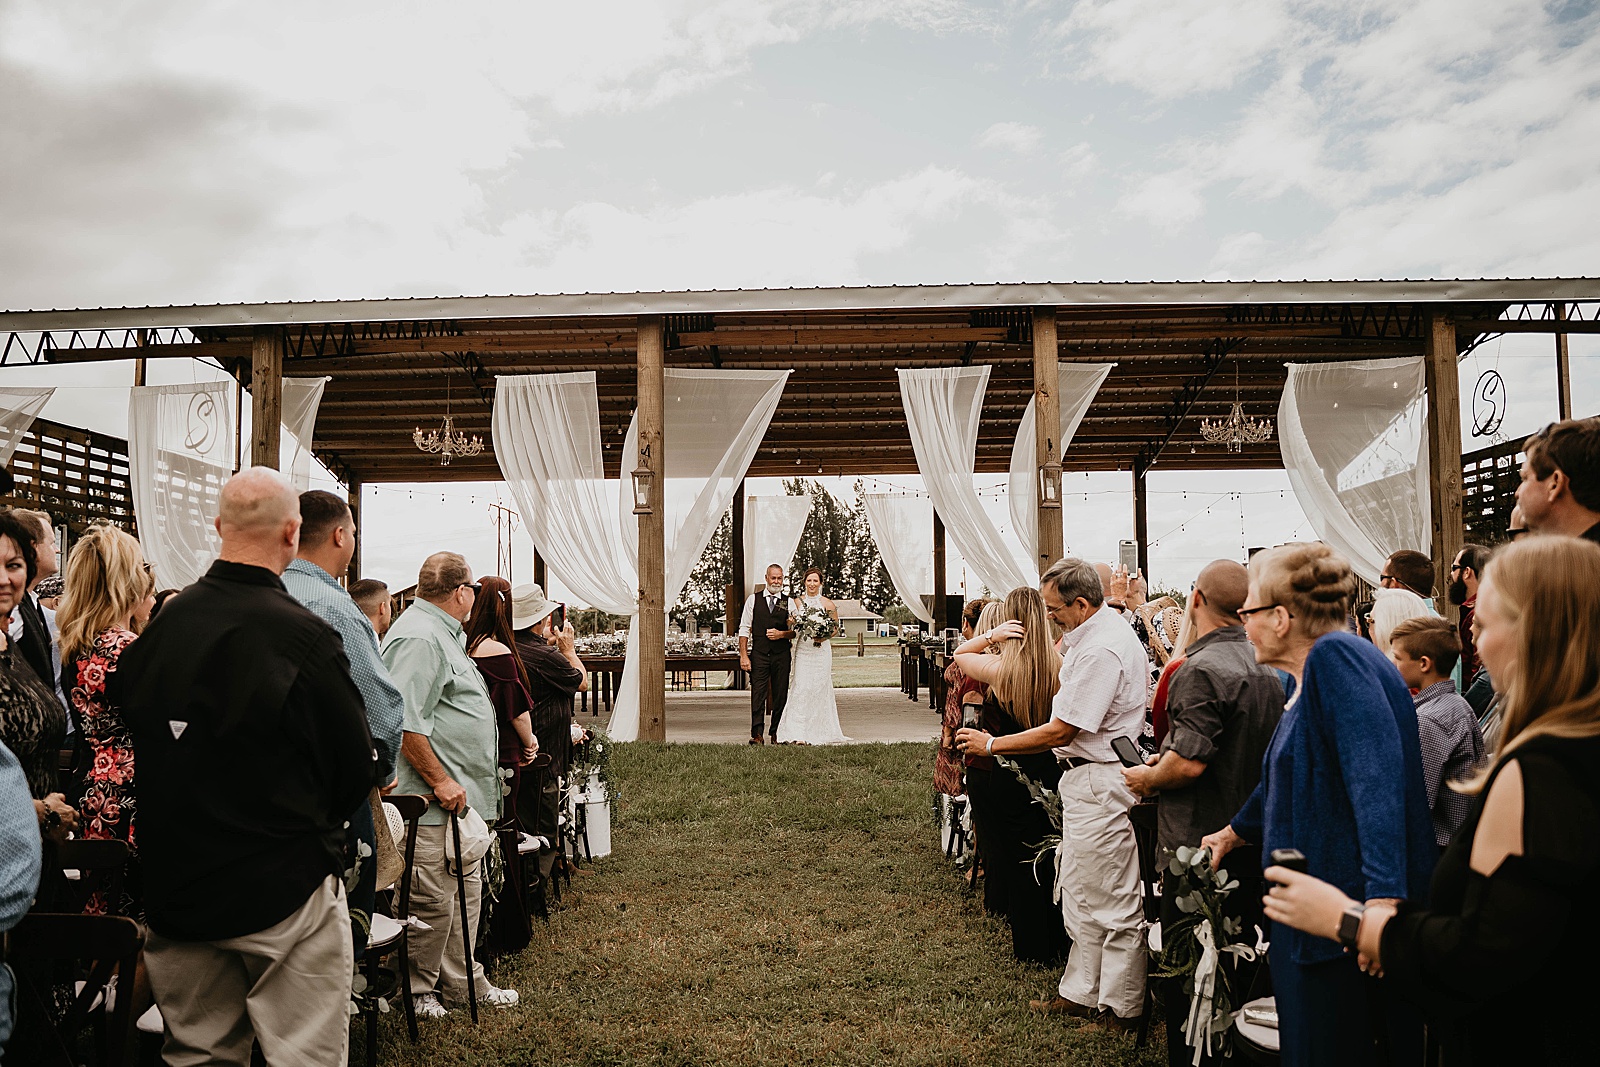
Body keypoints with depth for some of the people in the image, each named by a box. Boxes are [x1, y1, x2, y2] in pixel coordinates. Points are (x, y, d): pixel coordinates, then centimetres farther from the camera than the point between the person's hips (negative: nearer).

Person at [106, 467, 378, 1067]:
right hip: (284, 888, -6)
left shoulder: (157, 628, -3)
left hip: (173, 886, 6)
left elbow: (129, 739, 12)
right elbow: (356, 768, -12)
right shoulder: (303, 636, -20)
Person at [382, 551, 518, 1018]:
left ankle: (460, 980, 29)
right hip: (434, 803, -11)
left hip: (461, 797, 11)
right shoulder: (419, 638, -18)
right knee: (432, 901, 0)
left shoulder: (444, 634, 17)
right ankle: (417, 989, 17)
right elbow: (405, 723, -25)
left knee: (466, 890, 18)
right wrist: (440, 781, -21)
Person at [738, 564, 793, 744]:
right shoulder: (753, 599, 7)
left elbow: (796, 631, 10)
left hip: (782, 654, 1)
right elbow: (744, 628, 4)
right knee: (758, 694, -7)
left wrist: (781, 634, -10)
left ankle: (776, 733, 13)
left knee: (781, 694, 4)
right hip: (759, 653, -1)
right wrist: (743, 655, -4)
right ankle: (757, 734, -7)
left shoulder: (789, 602, 9)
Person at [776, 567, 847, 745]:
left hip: (821, 651, -1)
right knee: (801, 688, -8)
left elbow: (836, 626, 6)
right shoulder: (797, 602, 7)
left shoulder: (827, 604, 1)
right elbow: (791, 628, 12)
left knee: (819, 688, -1)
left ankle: (818, 733, 10)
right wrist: (792, 624, -11)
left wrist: (825, 637, -11)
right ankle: (798, 733, -7)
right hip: (803, 649, 1)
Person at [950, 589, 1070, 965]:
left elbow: (959, 654, 0)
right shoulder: (1060, 666, -16)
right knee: (1049, 858, 18)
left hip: (1005, 775, -2)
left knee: (1019, 860, 15)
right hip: (1048, 774, 2)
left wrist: (990, 635, -16)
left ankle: (1033, 947, 27)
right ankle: (1059, 942, 31)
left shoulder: (999, 668, -20)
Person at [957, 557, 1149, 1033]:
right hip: (1085, 777, 11)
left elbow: (1061, 731, -21)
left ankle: (1122, 1011, 14)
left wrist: (991, 745, -12)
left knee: (1112, 903, 2)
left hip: (1101, 783, -11)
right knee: (1080, 896, 18)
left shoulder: (1101, 650, -23)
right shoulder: (1089, 634, 10)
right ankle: (1081, 992, 29)